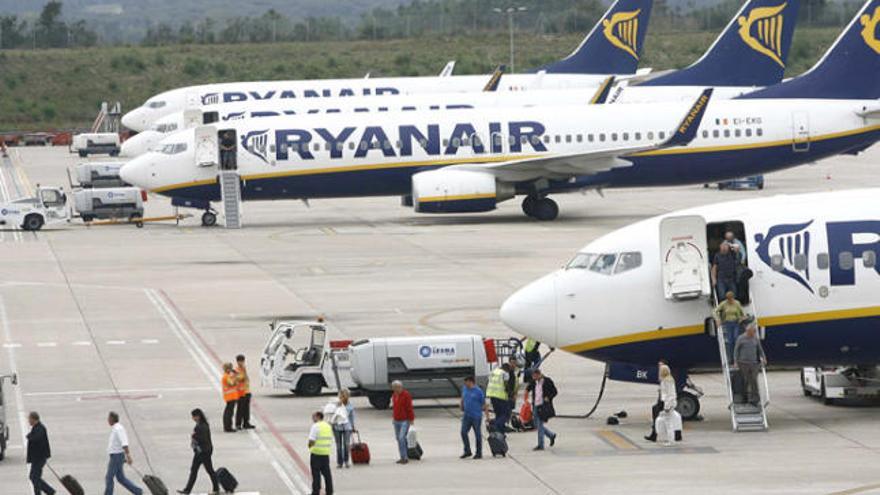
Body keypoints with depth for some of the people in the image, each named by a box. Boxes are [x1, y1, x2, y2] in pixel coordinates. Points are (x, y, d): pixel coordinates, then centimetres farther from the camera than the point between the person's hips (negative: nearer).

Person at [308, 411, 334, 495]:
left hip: (316, 453, -6)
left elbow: (311, 441, -17)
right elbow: (331, 440, 15)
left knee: (316, 473, 0)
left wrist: (310, 447, 1)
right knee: (327, 473, 12)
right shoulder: (328, 426, 11)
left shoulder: (316, 426, -12)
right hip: (326, 453, 6)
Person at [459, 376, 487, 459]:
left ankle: (479, 453, 11)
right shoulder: (464, 389, 7)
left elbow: (484, 404, -7)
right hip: (466, 416, 5)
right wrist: (462, 410, 21)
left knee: (478, 435, 3)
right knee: (463, 432, 1)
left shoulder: (478, 391, -10)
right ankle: (467, 451, 14)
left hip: (476, 417, -5)